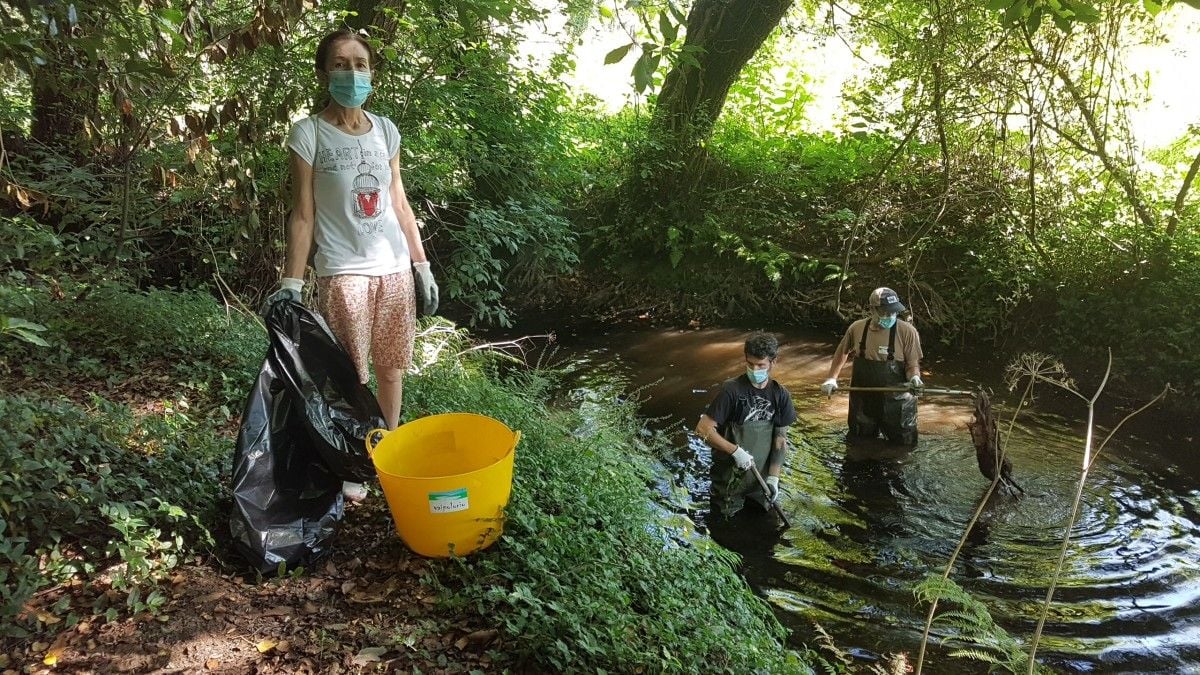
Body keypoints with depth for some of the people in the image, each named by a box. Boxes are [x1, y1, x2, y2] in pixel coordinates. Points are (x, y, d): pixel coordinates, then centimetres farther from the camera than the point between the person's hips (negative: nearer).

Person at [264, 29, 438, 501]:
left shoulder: (385, 130, 7)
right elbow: (302, 214, -5)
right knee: (350, 376, 0)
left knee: (392, 366, 11)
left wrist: (422, 266, 10)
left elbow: (399, 203, 11)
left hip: (395, 268, 4)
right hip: (343, 271, -4)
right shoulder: (309, 133, -5)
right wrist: (291, 283, -9)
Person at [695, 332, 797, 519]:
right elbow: (703, 429, -19)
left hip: (761, 479, 4)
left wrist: (773, 478, -6)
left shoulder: (780, 395, -3)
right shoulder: (731, 390, -17)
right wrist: (736, 451, -23)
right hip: (730, 480, -4)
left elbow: (781, 439, 1)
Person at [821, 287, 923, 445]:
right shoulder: (857, 328, -5)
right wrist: (832, 378, 9)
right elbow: (842, 352, 14)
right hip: (862, 401, 3)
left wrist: (914, 377, -30)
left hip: (895, 402, -3)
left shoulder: (907, 331, -14)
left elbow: (913, 364, -9)